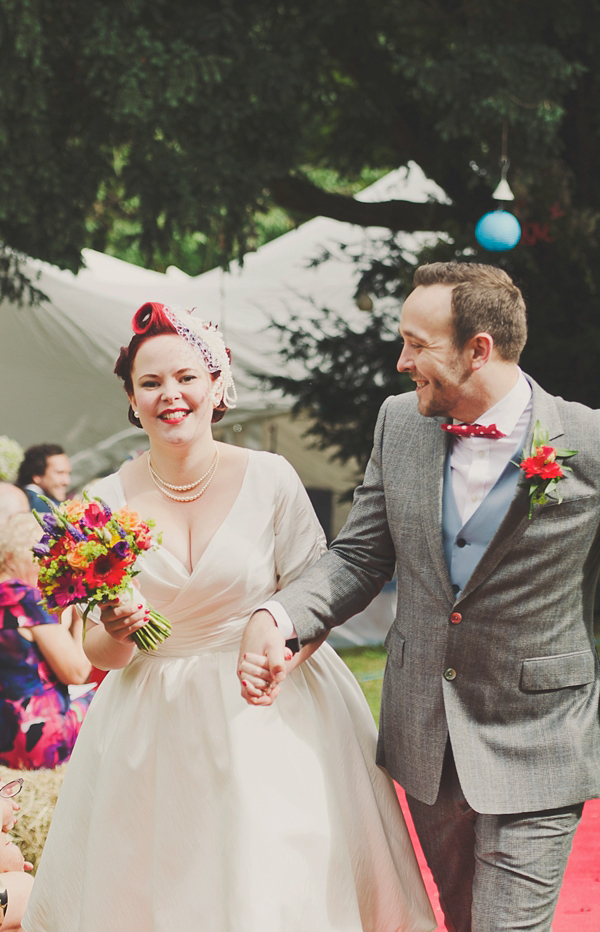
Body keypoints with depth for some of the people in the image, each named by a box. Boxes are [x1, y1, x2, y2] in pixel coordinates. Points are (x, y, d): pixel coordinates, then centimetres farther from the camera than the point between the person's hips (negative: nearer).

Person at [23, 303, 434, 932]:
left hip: (265, 715, -1)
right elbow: (98, 651, 3)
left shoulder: (269, 479, -6)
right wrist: (116, 632, -19)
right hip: (153, 729, 2)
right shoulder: (111, 499, -1)